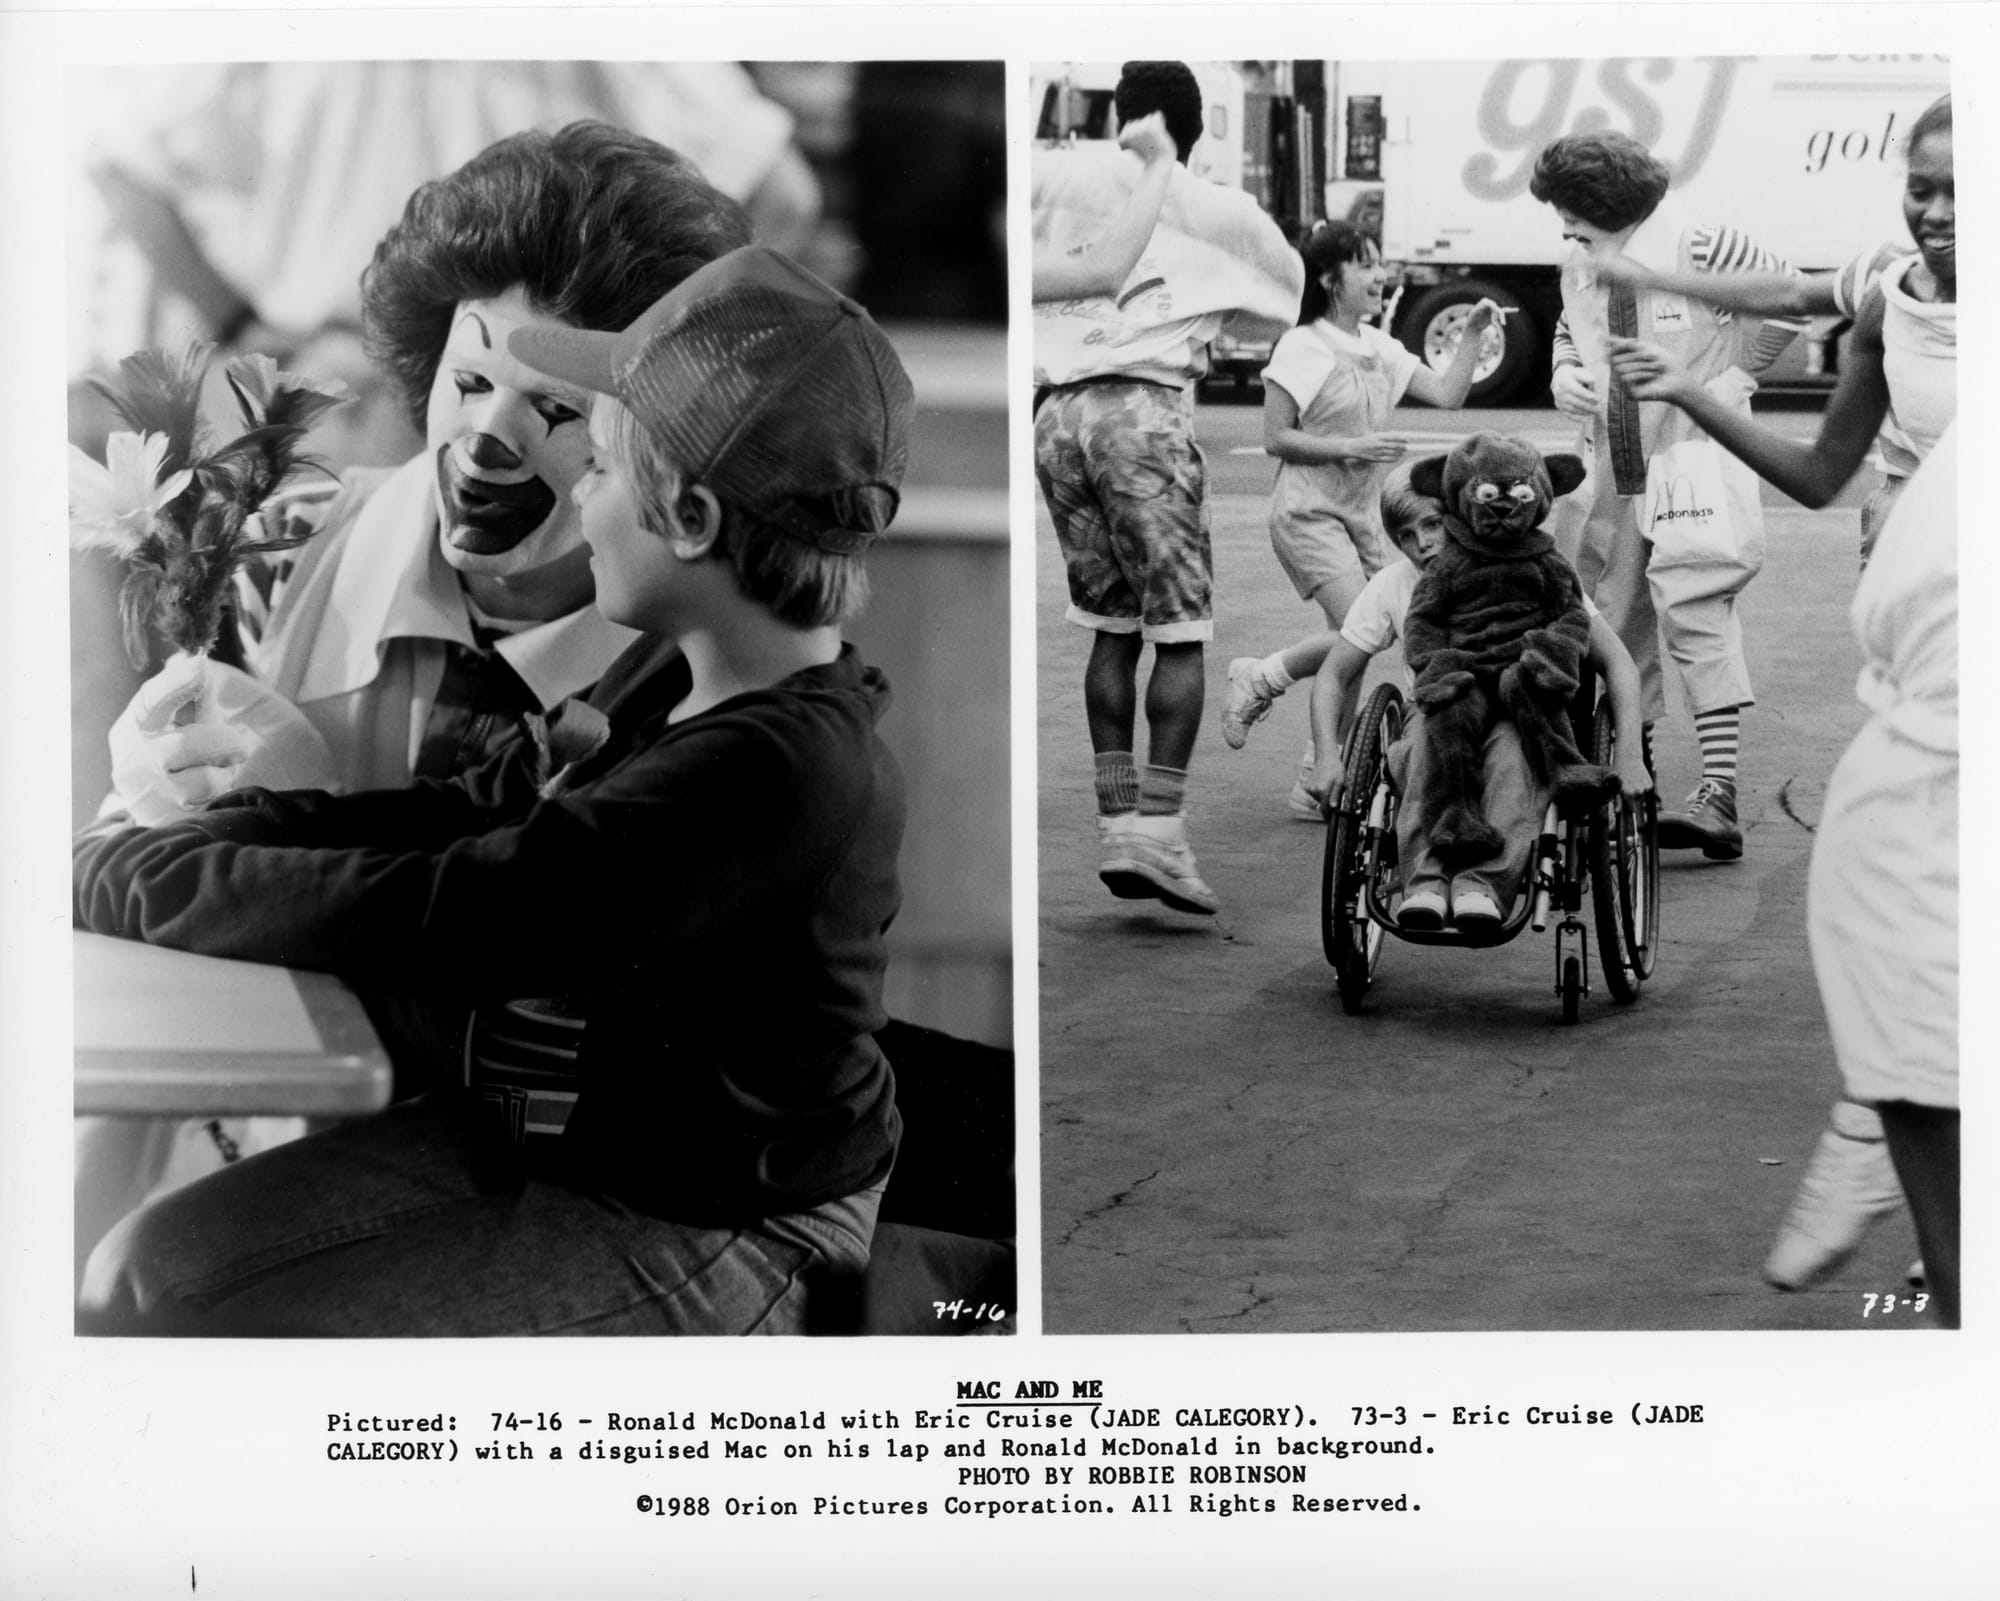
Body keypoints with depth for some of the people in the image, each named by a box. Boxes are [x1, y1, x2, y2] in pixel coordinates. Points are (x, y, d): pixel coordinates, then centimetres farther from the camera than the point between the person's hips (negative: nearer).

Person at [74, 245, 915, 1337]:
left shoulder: (779, 771, -30)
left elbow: (439, 921, -30)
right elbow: (507, 808, 10)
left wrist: (113, 874, -20)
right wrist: (242, 823, -4)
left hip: (693, 1246, -9)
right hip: (557, 1129, 9)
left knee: (194, 1347, -13)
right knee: (153, 1262, 5)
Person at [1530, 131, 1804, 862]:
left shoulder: (1699, 250, -14)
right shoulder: (1579, 266, 4)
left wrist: (1733, 375, -2)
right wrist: (1563, 374, 2)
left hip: (1695, 454, -7)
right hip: (1613, 467, 7)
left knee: (1692, 607, -22)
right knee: (1613, 621, 11)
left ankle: (1720, 795, -25)